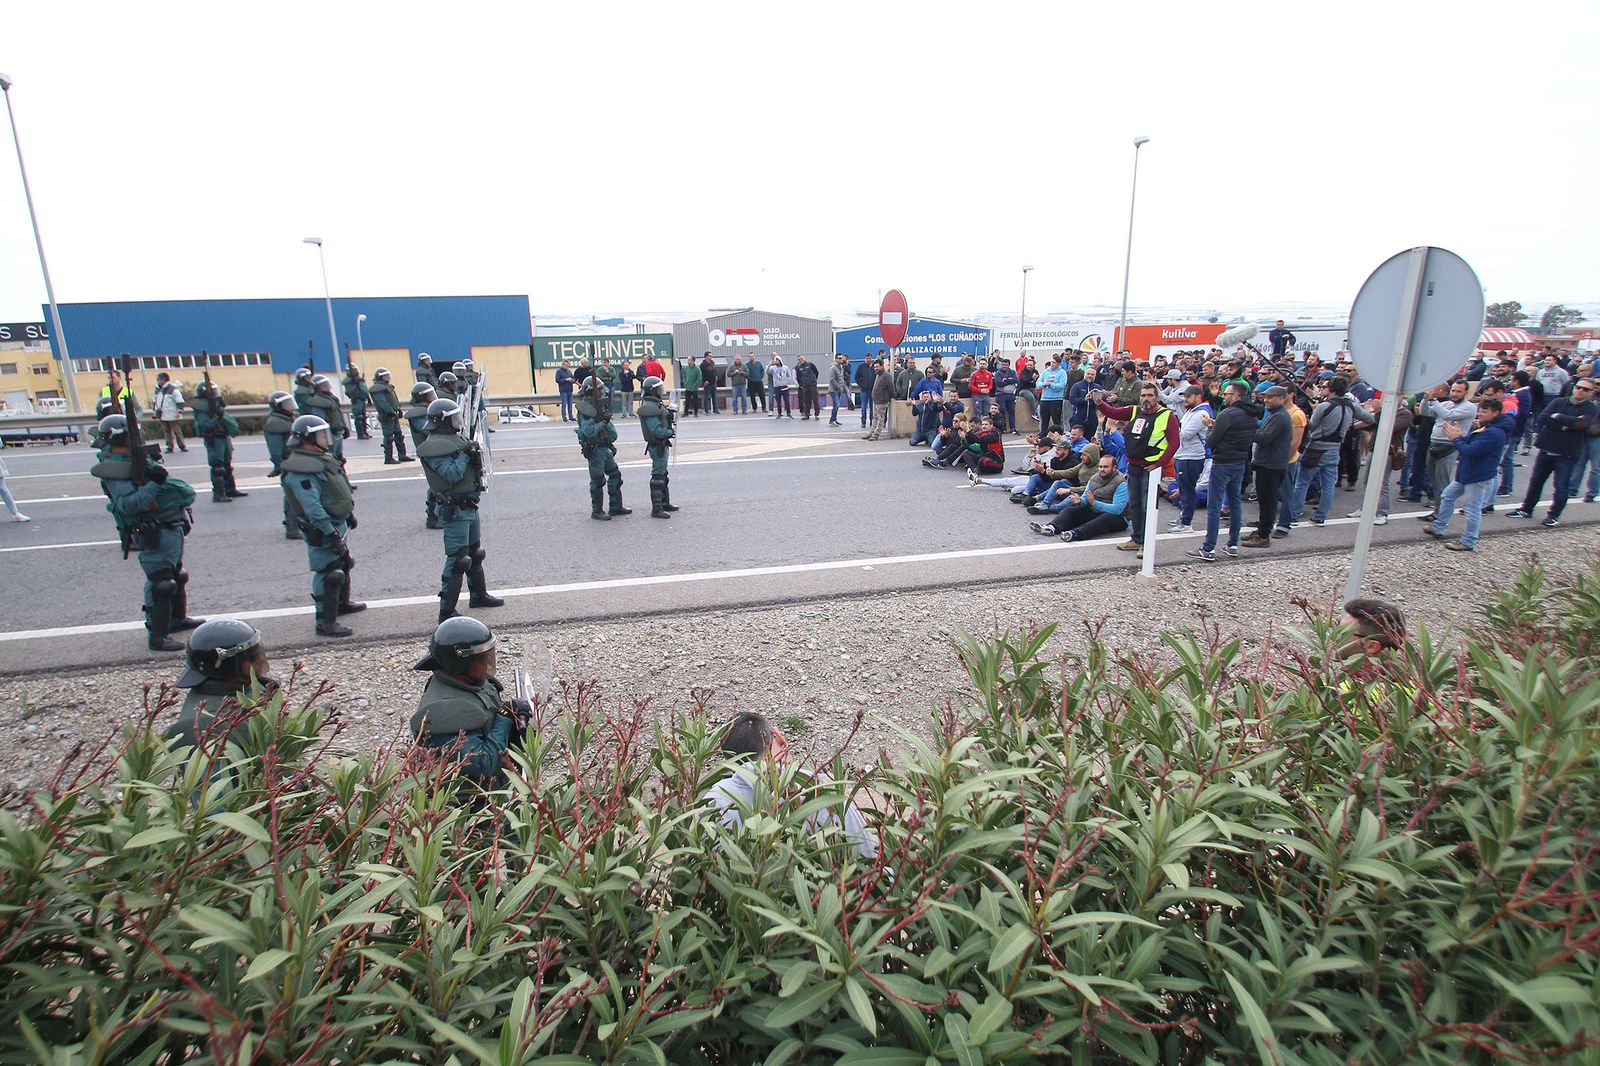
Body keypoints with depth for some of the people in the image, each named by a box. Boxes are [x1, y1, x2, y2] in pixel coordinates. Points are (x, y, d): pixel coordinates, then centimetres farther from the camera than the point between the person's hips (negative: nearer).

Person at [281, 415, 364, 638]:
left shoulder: (323, 457, 9)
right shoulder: (300, 469, -23)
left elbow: (340, 489, 20)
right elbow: (312, 507, -28)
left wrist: (349, 513, 24)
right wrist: (330, 532, -28)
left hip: (338, 523, 11)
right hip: (322, 530, -11)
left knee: (343, 564, 25)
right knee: (328, 574, -7)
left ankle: (342, 603, 45)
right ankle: (325, 622, 0)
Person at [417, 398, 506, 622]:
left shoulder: (456, 439, 12)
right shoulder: (434, 447, -16)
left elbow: (470, 467, 10)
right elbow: (451, 474, -26)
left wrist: (475, 452, -9)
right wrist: (465, 454, -19)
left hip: (470, 506, 10)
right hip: (455, 510, -10)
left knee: (475, 552, 22)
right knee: (457, 559, -9)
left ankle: (478, 595, 39)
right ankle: (446, 611, -2)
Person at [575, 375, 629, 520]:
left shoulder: (599, 405, 11)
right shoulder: (587, 408, -17)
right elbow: (588, 431, -28)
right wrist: (603, 422, -22)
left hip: (605, 447, 9)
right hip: (594, 449, -9)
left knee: (615, 475, 14)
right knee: (598, 480, -1)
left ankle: (616, 507, 24)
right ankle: (597, 511, 9)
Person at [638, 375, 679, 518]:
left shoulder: (656, 404, 12)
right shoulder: (649, 408, -21)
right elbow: (657, 430, -26)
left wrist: (670, 415, 1)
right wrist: (671, 432, -13)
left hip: (662, 444, 11)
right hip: (657, 445, -11)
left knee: (663, 474, 20)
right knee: (658, 476, -8)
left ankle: (665, 503, 32)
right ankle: (656, 509, -4)